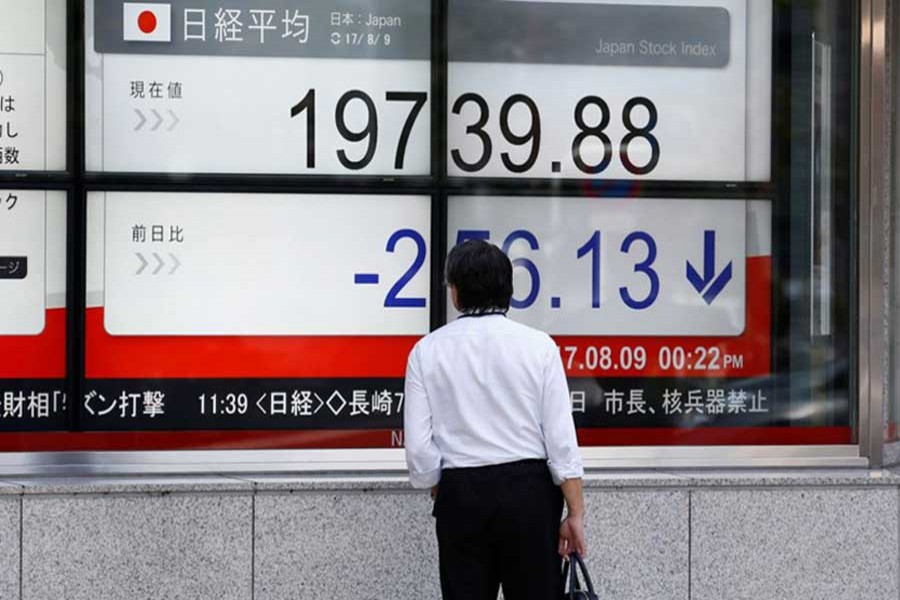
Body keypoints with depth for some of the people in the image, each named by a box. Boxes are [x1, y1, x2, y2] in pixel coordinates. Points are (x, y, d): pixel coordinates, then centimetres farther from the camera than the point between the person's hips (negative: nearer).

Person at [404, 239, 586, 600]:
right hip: (529, 492, 0)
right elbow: (561, 438, -8)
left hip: (462, 495, 1)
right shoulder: (537, 345, -4)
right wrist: (575, 513, -4)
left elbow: (419, 445, -4)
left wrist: (442, 497, 10)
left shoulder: (428, 350, -2)